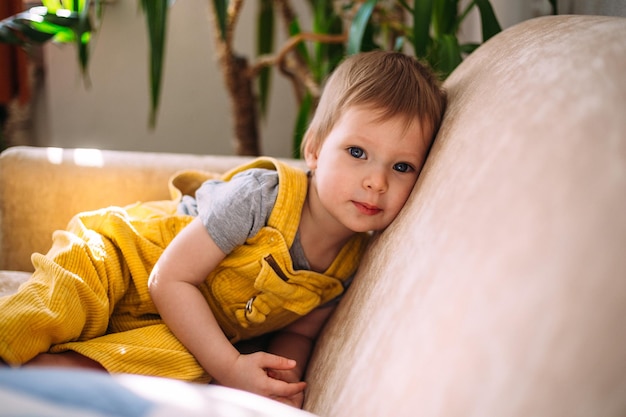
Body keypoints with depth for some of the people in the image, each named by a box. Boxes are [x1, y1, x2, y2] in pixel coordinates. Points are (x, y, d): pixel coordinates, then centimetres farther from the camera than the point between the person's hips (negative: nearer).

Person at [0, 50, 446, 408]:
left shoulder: (354, 265, -13)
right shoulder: (260, 196, -32)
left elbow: (297, 332, 4)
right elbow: (170, 280, -25)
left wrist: (284, 378, -18)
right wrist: (230, 367, -27)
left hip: (185, 331, 4)